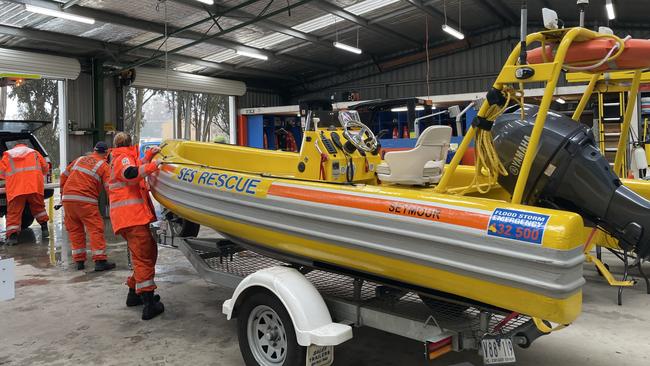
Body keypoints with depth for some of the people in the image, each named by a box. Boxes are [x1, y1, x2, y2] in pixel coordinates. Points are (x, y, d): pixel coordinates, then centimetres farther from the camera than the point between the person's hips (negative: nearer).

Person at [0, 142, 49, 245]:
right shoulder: (34, 153, 23)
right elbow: (45, 168, 20)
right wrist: (39, 175, 38)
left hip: (15, 188, -1)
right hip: (34, 185, 1)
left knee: (14, 212, 1)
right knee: (38, 207, 20)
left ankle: (12, 235, -10)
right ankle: (44, 228, 20)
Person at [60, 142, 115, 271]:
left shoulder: (80, 159, 17)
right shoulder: (104, 166, 2)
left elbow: (64, 176, 22)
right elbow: (109, 186, -7)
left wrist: (63, 193, 32)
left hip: (67, 198, 6)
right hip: (85, 200, -5)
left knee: (75, 229, 14)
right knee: (96, 228, -1)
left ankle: (79, 261, 17)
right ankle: (100, 261, -6)